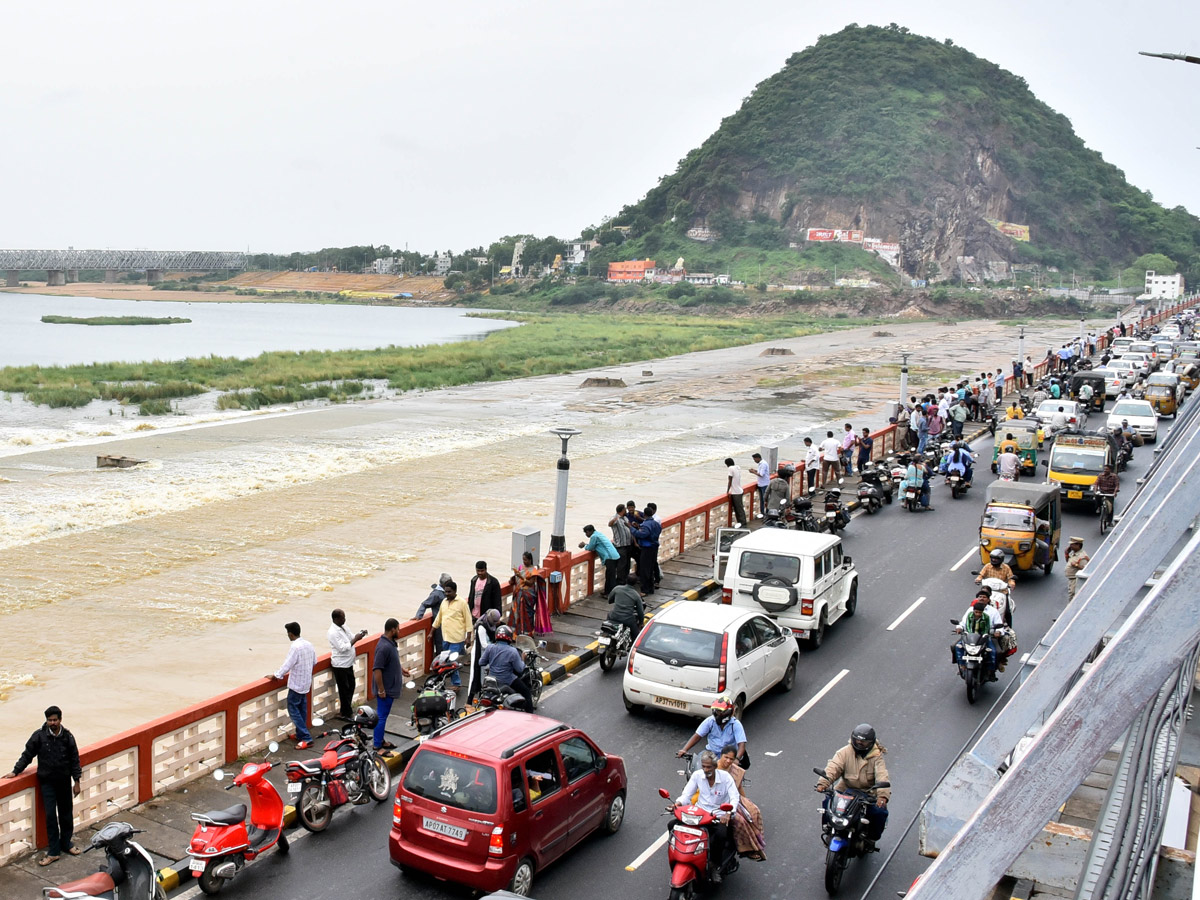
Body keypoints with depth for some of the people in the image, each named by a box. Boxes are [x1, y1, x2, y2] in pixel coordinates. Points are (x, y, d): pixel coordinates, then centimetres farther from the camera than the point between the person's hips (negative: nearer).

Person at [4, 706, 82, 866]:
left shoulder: (68, 737, -3)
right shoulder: (39, 736, -8)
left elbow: (74, 760, 2)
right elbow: (27, 755, 1)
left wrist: (77, 781, 2)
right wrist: (16, 771, -4)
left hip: (64, 781, 2)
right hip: (47, 782, -2)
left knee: (66, 814, 11)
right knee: (50, 815, -4)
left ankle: (66, 844, 27)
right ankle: (53, 851, 3)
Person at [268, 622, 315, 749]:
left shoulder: (295, 647, -22)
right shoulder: (308, 644, 4)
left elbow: (287, 665, -23)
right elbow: (314, 661, 14)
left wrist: (275, 676, -13)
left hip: (296, 684, -9)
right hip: (306, 683, 9)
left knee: (293, 709, -3)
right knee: (302, 708, 17)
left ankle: (306, 738, -8)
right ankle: (300, 734, 26)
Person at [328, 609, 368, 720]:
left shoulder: (343, 627, 4)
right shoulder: (333, 632, -23)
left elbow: (350, 637, 15)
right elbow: (342, 648, -26)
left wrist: (360, 634, -4)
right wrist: (355, 639, -24)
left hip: (348, 663, 9)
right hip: (340, 665, -9)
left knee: (351, 686, 19)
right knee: (344, 689, 3)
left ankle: (346, 709, 34)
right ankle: (346, 713, 16)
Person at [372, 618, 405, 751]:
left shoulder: (390, 643, 6)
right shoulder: (384, 647, -26)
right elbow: (377, 670, -27)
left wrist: (400, 668, 29)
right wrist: (381, 690, -25)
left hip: (390, 688, 10)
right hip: (386, 690, -10)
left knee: (382, 716, 19)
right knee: (381, 717, -2)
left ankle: (381, 740, 30)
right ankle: (378, 746, 5)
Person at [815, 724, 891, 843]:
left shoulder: (876, 756, -5)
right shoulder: (845, 752, -2)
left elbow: (882, 776, -19)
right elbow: (833, 767, -15)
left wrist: (882, 796, -36)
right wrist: (823, 783, -33)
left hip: (868, 793, -1)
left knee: (880, 811, -22)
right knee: (829, 801, -20)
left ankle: (872, 838, 8)